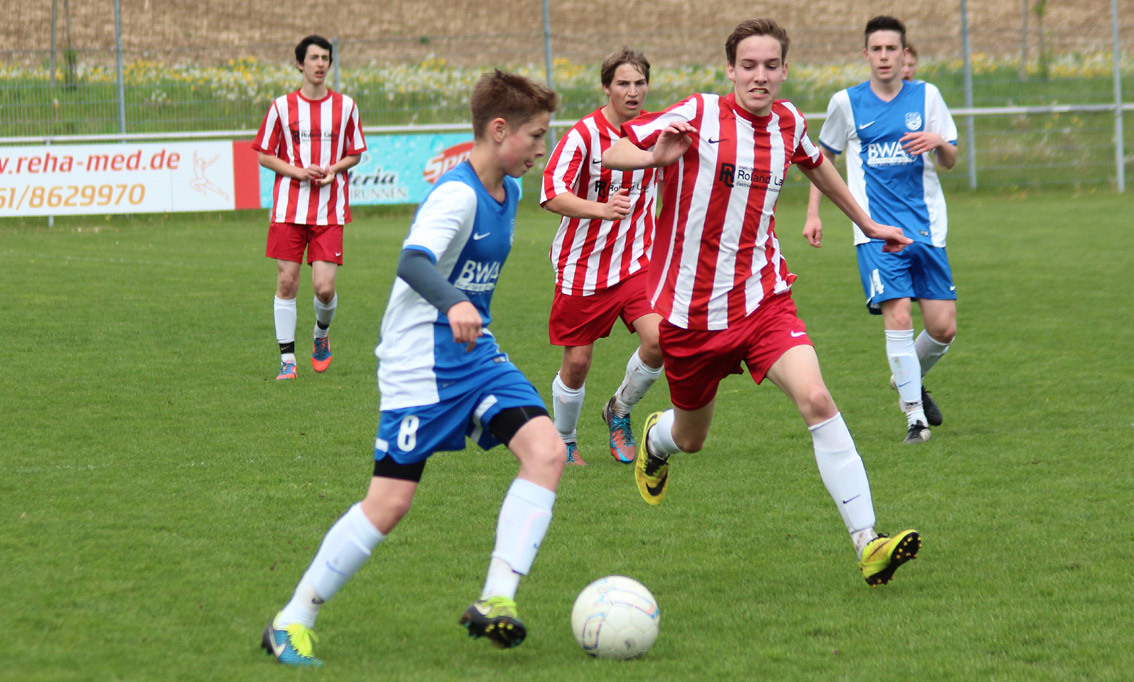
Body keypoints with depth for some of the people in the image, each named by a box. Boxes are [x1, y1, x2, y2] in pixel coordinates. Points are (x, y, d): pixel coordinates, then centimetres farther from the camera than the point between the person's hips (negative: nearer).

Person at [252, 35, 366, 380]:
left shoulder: (345, 106, 6)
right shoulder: (282, 106, 2)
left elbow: (355, 154, 13)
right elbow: (264, 156, 6)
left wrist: (333, 169, -7)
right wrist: (296, 171, -10)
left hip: (330, 209, 0)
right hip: (289, 207, 0)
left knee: (324, 287, -7)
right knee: (286, 282, -2)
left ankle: (321, 334, 25)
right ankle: (287, 359, 7)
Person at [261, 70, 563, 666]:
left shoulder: (508, 190, 9)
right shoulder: (456, 194, -19)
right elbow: (412, 261, -36)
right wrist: (453, 304, -53)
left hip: (475, 355, 8)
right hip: (420, 365, -8)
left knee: (546, 449, -14)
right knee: (390, 502, -8)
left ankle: (495, 601, -15)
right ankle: (291, 622, 5)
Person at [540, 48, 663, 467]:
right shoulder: (583, 136, -15)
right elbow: (552, 195, -26)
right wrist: (601, 209, -41)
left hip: (635, 264, 3)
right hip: (583, 267, -3)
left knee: (659, 340, -18)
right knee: (577, 362, 2)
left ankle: (619, 411, 9)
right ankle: (564, 442, 28)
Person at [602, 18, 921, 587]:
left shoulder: (787, 122, 4)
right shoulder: (697, 115, -10)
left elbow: (815, 164, 27)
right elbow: (612, 154, -9)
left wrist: (867, 224, 36)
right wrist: (657, 156, -31)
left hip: (762, 299, 2)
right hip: (690, 308, -2)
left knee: (816, 400, -22)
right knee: (690, 438, 14)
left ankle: (867, 543, -24)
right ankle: (655, 440, 55)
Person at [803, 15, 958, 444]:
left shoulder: (926, 96, 6)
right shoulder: (847, 102, 4)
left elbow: (950, 162, 9)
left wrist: (939, 142, -13)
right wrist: (813, 213, 10)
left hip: (926, 227, 2)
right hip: (877, 231, -2)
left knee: (943, 328, -2)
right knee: (898, 316, -17)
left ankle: (909, 380, 29)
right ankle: (914, 416, -9)